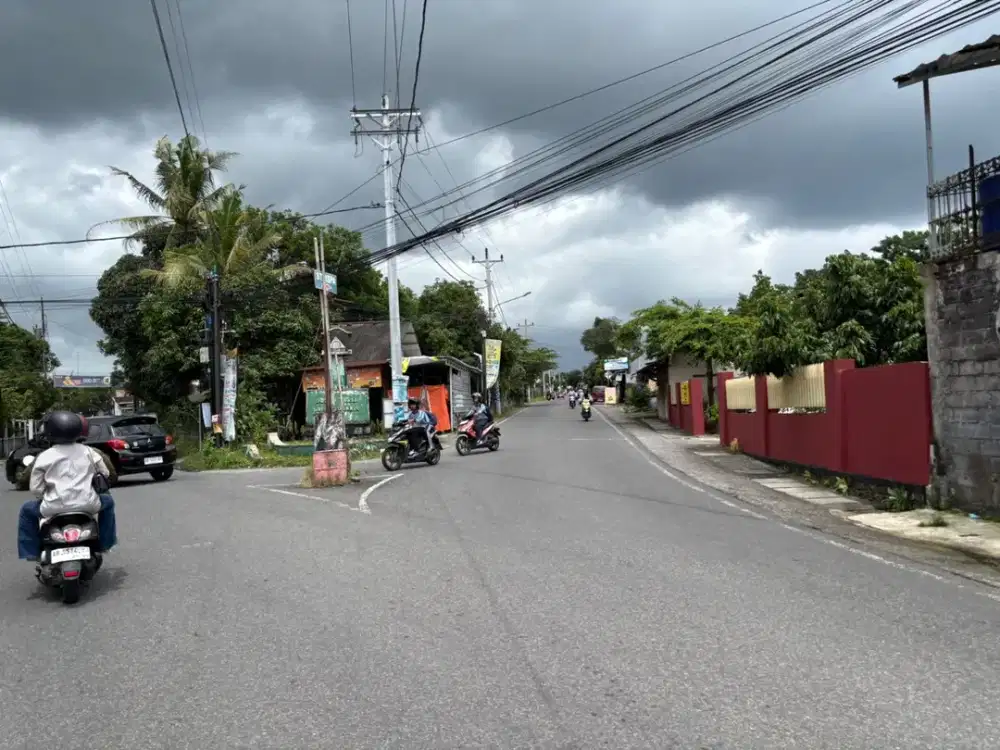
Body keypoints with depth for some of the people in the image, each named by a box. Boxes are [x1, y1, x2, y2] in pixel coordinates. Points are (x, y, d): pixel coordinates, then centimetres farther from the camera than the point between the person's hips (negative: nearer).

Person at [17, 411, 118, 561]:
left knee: (27, 511, 27)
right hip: (87, 505, 2)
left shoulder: (44, 457, -2)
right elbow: (105, 473, 13)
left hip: (55, 508, -2)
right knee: (108, 501, 34)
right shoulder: (88, 452, 5)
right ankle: (105, 543, 35)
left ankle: (30, 553, 23)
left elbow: (35, 488, -2)